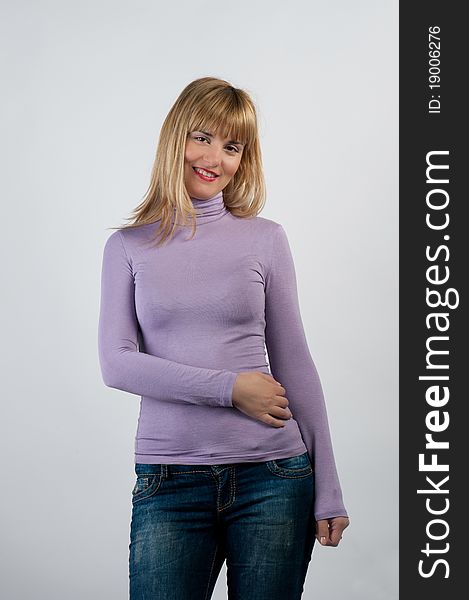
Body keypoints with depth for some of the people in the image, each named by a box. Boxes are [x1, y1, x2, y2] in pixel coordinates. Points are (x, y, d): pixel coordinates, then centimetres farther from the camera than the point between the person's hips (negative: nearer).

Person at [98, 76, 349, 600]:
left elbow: (293, 364, 5)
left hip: (271, 477, 1)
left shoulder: (265, 239, 4)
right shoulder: (129, 246, 5)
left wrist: (328, 492, 3)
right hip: (168, 481, 0)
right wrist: (229, 387, -13)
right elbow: (116, 363, -4)